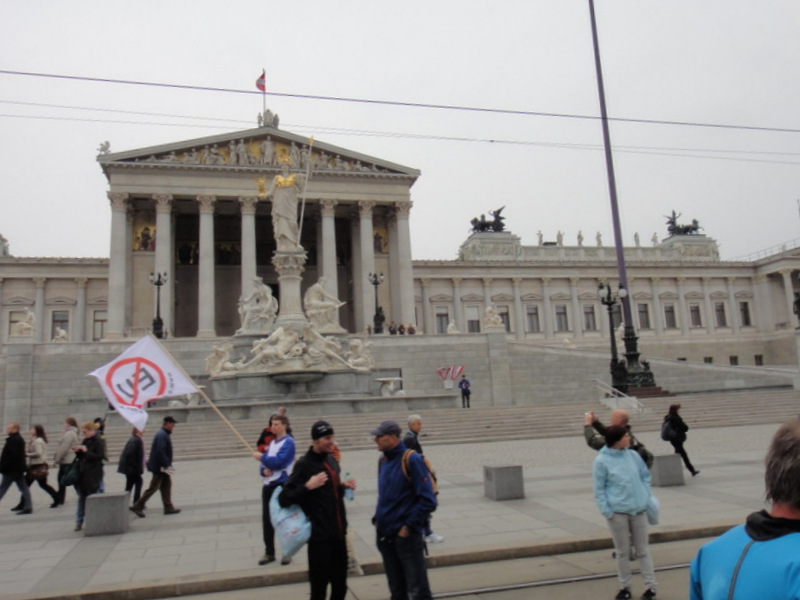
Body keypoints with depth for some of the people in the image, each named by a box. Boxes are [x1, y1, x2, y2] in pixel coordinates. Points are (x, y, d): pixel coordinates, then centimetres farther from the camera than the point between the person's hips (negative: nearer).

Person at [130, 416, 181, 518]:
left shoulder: (163, 434, 13)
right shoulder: (162, 435, -19)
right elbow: (160, 452, -27)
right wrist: (166, 465, -25)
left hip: (162, 467, 10)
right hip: (159, 467, -10)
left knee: (166, 486, 11)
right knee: (153, 487, -3)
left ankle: (169, 507, 16)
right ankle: (138, 506, 6)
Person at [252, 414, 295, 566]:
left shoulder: (288, 442, -10)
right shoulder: (272, 442, 14)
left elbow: (278, 461, -20)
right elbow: (264, 463, 13)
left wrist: (262, 457, -11)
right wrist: (264, 470, -8)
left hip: (282, 485, -7)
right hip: (268, 484, 7)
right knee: (266, 519, 10)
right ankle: (269, 553, 21)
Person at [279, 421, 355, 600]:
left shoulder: (332, 461, 10)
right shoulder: (304, 464, -13)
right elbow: (284, 499, -16)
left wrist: (344, 486, 5)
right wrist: (307, 486, -27)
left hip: (338, 535, 7)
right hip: (319, 537, -7)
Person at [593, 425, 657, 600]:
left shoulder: (634, 455, 2)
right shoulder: (601, 461, -11)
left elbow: (646, 477, 13)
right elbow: (599, 490, -9)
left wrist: (645, 497, 3)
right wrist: (607, 511, -13)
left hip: (639, 510, 3)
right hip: (617, 513, -3)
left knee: (643, 550, 12)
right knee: (622, 552, 9)